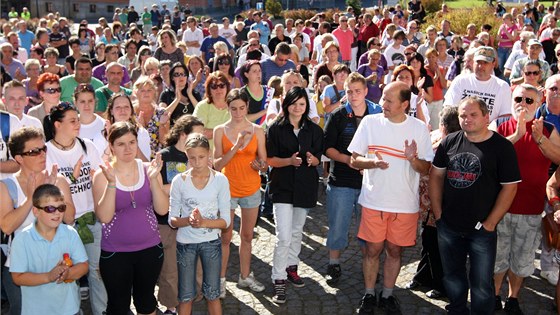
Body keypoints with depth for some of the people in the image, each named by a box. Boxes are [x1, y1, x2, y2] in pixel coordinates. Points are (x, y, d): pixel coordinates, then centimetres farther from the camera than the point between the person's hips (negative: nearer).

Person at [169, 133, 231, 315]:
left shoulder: (220, 180, -9)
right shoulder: (179, 181, -8)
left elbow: (225, 221, -9)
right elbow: (172, 220, -5)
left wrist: (203, 222, -26)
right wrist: (188, 220, -26)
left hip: (211, 242, 0)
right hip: (185, 243, 1)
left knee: (212, 294, 9)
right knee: (186, 295, 10)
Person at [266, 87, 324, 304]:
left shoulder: (314, 130, 4)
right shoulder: (276, 129, -3)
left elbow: (318, 159, 7)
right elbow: (270, 159, -5)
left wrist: (311, 159, -16)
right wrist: (289, 160, -22)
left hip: (305, 187, 4)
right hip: (282, 187, -3)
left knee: (297, 232, 17)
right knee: (284, 237, -10)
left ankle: (291, 267, 36)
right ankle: (279, 280, -1)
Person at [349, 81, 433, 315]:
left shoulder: (419, 128, -3)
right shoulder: (370, 122, -3)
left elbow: (426, 169, -1)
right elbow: (354, 161, -1)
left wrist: (413, 159, -22)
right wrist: (373, 162, -21)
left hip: (405, 203, 0)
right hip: (374, 200, 0)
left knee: (394, 250, 11)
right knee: (373, 249, 7)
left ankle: (387, 295, 30)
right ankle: (369, 295, 26)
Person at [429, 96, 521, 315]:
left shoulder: (502, 147, -7)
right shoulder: (450, 142, 3)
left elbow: (509, 187, -8)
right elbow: (436, 175, 9)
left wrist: (490, 223, -11)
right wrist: (438, 212, 3)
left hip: (481, 230, -4)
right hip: (448, 226, 4)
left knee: (481, 283, 5)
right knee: (452, 276, 18)